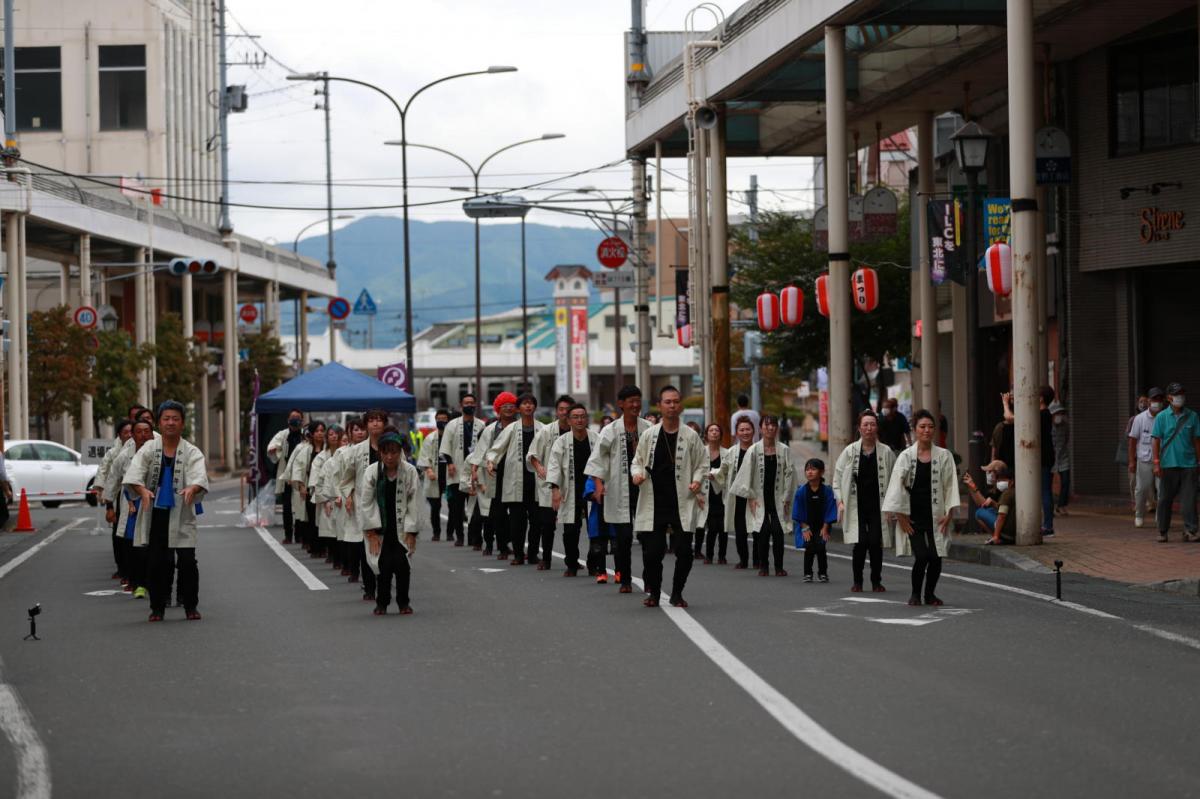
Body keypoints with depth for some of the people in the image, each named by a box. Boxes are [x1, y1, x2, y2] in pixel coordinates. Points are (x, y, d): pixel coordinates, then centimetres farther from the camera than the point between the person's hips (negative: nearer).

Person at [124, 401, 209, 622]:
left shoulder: (192, 452, 0)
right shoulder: (149, 449, 4)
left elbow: (199, 475, -17)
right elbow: (134, 473, -11)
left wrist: (192, 488, -40)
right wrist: (143, 490, -32)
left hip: (181, 515, -1)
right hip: (155, 514, 1)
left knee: (187, 561, -5)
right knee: (155, 562, 3)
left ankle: (191, 606, 10)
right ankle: (157, 607, 16)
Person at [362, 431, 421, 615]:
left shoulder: (410, 471, -8)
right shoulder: (372, 472, -7)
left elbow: (414, 503, -6)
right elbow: (367, 503, -5)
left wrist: (411, 531, -10)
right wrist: (372, 531, -9)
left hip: (401, 529, 0)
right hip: (381, 529, 0)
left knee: (402, 563, -8)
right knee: (384, 564, -9)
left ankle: (403, 602, 12)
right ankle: (382, 602, 11)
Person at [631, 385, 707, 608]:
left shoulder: (690, 436, 3)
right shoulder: (649, 435, 4)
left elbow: (702, 463, 12)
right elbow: (638, 461, 13)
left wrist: (697, 480, -6)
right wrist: (637, 473, -8)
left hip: (681, 504, 0)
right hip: (653, 504, 0)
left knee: (684, 552, -3)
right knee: (652, 552, -1)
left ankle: (677, 593, 15)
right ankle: (653, 593, 18)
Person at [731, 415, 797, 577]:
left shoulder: (784, 450, 2)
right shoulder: (754, 450, -1)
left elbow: (789, 474, 3)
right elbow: (746, 474, 0)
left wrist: (786, 499, -1)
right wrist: (750, 497, -5)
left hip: (777, 498, 1)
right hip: (759, 498, -1)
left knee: (778, 531, -7)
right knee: (763, 531, -6)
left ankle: (779, 566, 3)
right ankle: (763, 566, 7)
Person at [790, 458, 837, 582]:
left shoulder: (827, 491, -11)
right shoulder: (801, 491, -9)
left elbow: (829, 511, -6)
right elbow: (798, 513, -4)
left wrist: (825, 528, -9)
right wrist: (805, 528, -8)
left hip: (821, 526, 0)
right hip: (806, 526, 0)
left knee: (820, 547, -10)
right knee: (809, 548, -7)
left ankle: (823, 573, 6)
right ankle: (808, 574, 7)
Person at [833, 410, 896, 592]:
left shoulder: (886, 452, 3)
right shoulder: (850, 451, 2)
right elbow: (838, 477, 7)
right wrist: (840, 501, -2)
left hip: (878, 507, 0)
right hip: (856, 506, 0)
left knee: (876, 543, -5)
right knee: (860, 543, -9)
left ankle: (876, 581, 12)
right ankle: (857, 581, 7)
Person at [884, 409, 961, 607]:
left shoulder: (944, 456, 4)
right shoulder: (906, 456, 0)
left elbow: (950, 486, 3)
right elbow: (897, 487, -1)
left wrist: (948, 514, -5)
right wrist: (901, 516, -5)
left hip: (936, 516, 2)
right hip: (914, 516, -2)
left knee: (936, 557, 0)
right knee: (921, 556, -11)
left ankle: (930, 594, 20)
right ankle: (915, 594, 9)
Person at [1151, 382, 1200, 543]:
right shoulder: (1161, 418, 2)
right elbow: (1156, 441, 0)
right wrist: (1156, 463, -6)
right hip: (1168, 464, -1)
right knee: (1165, 499, 5)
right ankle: (1162, 531, 14)